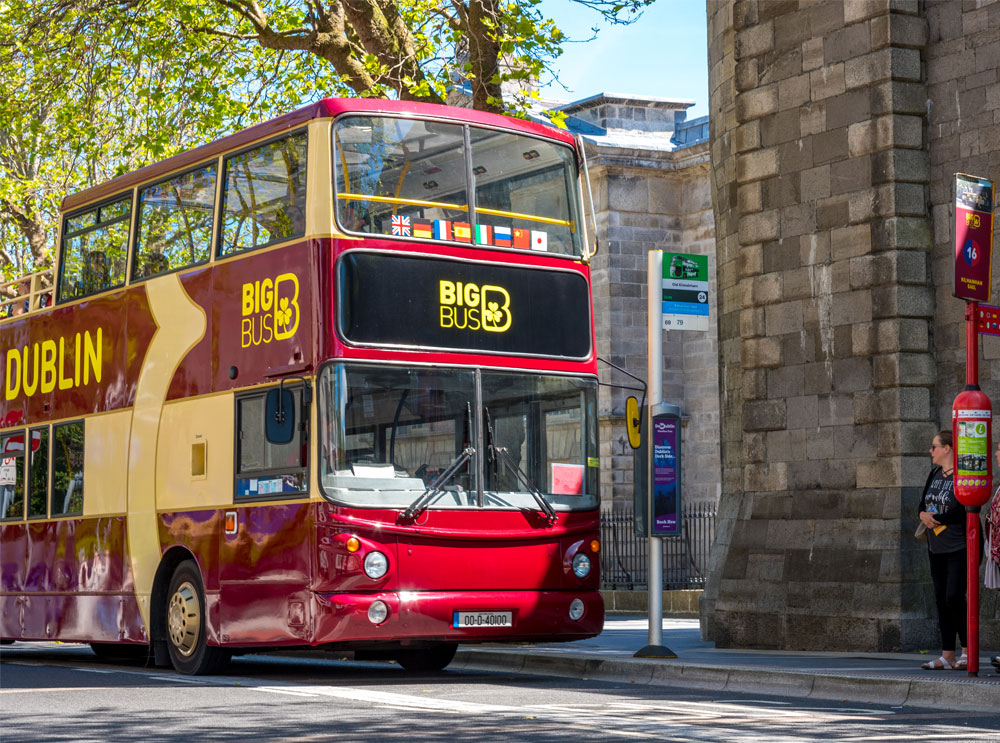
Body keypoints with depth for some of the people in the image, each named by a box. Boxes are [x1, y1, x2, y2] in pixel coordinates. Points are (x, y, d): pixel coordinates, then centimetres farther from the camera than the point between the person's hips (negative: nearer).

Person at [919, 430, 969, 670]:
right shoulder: (934, 475, 14)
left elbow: (961, 512, -19)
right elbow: (923, 504, 16)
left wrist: (935, 519, -10)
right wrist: (924, 515, -6)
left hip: (959, 547, -8)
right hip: (936, 547, 8)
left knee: (954, 597, -12)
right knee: (941, 599, 7)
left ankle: (967, 650, 0)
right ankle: (947, 655, 12)